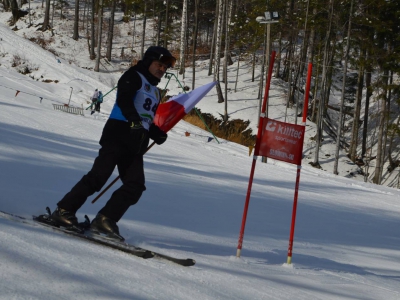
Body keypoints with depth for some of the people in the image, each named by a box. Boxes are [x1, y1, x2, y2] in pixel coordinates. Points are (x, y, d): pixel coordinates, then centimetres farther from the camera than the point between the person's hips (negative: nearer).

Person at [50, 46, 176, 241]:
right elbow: (123, 100, -16)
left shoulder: (155, 92, 27)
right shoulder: (134, 77, 3)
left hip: (136, 143, 8)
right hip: (118, 133, -8)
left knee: (135, 186, -7)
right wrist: (135, 121, -32)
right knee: (99, 176, -15)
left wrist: (157, 134, 8)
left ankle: (105, 220, -8)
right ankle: (64, 210, -8)